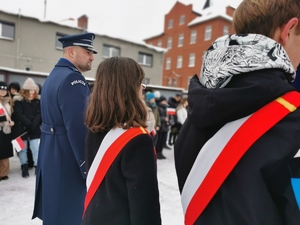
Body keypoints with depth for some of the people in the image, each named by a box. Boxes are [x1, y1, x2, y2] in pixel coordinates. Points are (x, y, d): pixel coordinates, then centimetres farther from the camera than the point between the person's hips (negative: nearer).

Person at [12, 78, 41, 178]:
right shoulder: (18, 100, -4)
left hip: (34, 128, 1)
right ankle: (24, 167, 24)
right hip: (21, 128, -1)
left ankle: (37, 166, 11)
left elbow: (40, 114, -4)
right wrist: (29, 124, -21)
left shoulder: (38, 100, 3)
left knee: (36, 148, 1)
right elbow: (18, 115, -12)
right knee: (22, 148, 10)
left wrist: (34, 124, -18)